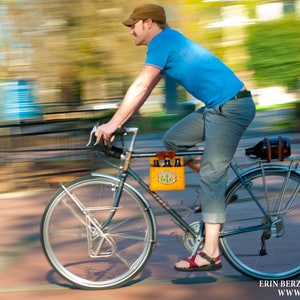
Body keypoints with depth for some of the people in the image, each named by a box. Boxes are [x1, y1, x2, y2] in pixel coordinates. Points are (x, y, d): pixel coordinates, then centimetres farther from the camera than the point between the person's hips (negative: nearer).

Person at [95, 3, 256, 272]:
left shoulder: (162, 41, -11)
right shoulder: (168, 42, 19)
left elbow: (140, 87, -18)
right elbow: (145, 90, 20)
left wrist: (113, 124, -16)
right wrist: (118, 122, 16)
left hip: (231, 106, -10)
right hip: (217, 107, 10)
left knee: (211, 177, -10)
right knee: (172, 141, 12)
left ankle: (210, 254, -9)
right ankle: (216, 191, 17)